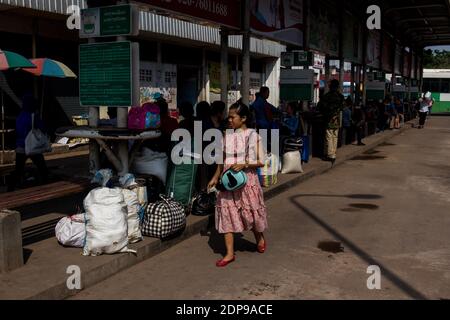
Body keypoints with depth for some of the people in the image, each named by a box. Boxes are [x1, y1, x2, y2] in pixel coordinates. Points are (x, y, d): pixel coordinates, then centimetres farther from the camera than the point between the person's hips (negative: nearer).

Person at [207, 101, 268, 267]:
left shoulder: (252, 135, -6)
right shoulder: (228, 136, 7)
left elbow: (261, 161, -7)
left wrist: (244, 164, -19)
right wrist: (215, 177, 14)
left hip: (247, 179, -4)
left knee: (250, 212, 5)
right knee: (227, 214, 0)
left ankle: (260, 238, 37)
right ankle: (230, 253, 7)